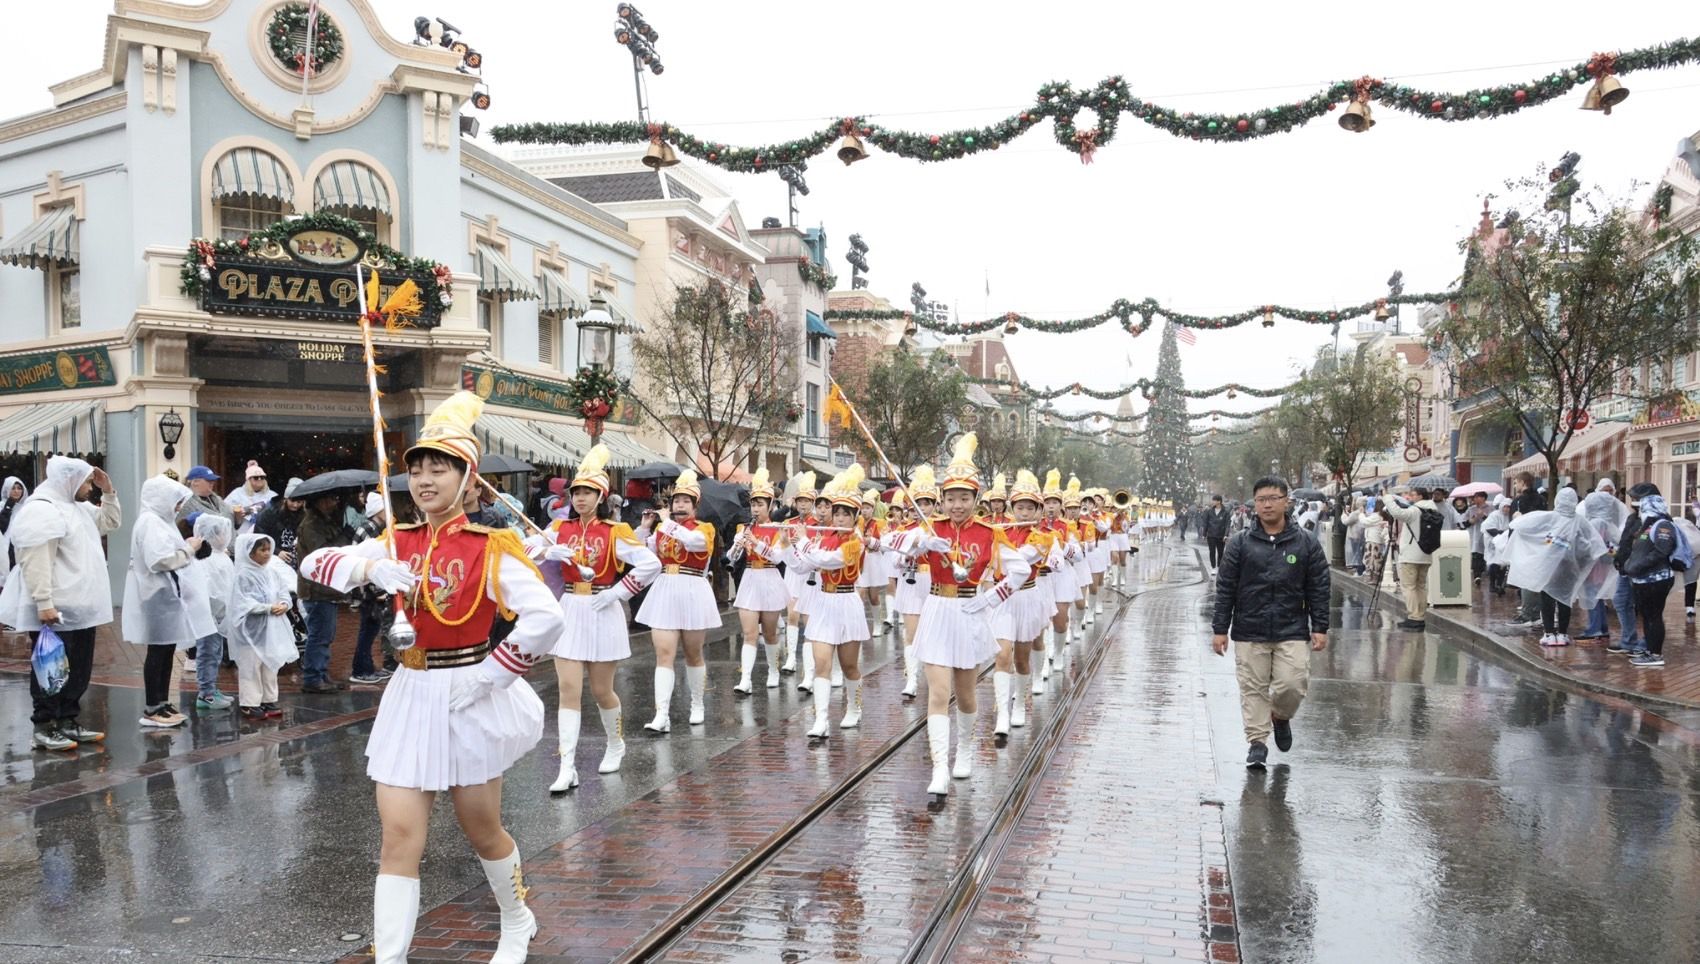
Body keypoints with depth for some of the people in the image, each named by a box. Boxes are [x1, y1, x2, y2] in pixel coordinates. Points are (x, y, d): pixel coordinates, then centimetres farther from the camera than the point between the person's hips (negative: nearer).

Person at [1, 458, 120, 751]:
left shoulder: (76, 508, 16)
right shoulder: (41, 510, -16)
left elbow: (110, 522, 29)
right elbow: (36, 562, -23)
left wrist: (108, 492, 13)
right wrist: (43, 603, -28)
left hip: (79, 608, 10)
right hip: (55, 610, -10)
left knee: (78, 669, 14)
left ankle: (68, 722, 22)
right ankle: (44, 729, 5)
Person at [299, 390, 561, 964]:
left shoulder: (490, 547, -13)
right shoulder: (398, 544, 3)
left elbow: (546, 619, -23)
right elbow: (314, 563, -6)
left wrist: (486, 678, -19)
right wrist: (371, 567, -25)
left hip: (467, 700, -4)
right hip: (410, 698, 4)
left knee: (481, 831, 15)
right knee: (398, 837, -1)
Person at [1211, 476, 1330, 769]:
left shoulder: (1307, 544, 4)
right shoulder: (1240, 544, 2)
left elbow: (1319, 590, 6)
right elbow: (1225, 589, 3)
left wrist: (1320, 628, 1)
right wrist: (1220, 629, -1)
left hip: (1293, 632, 0)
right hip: (1249, 632, 0)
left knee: (1293, 685, -7)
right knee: (1253, 689, 2)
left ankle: (1281, 716, 25)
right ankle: (1257, 742, 14)